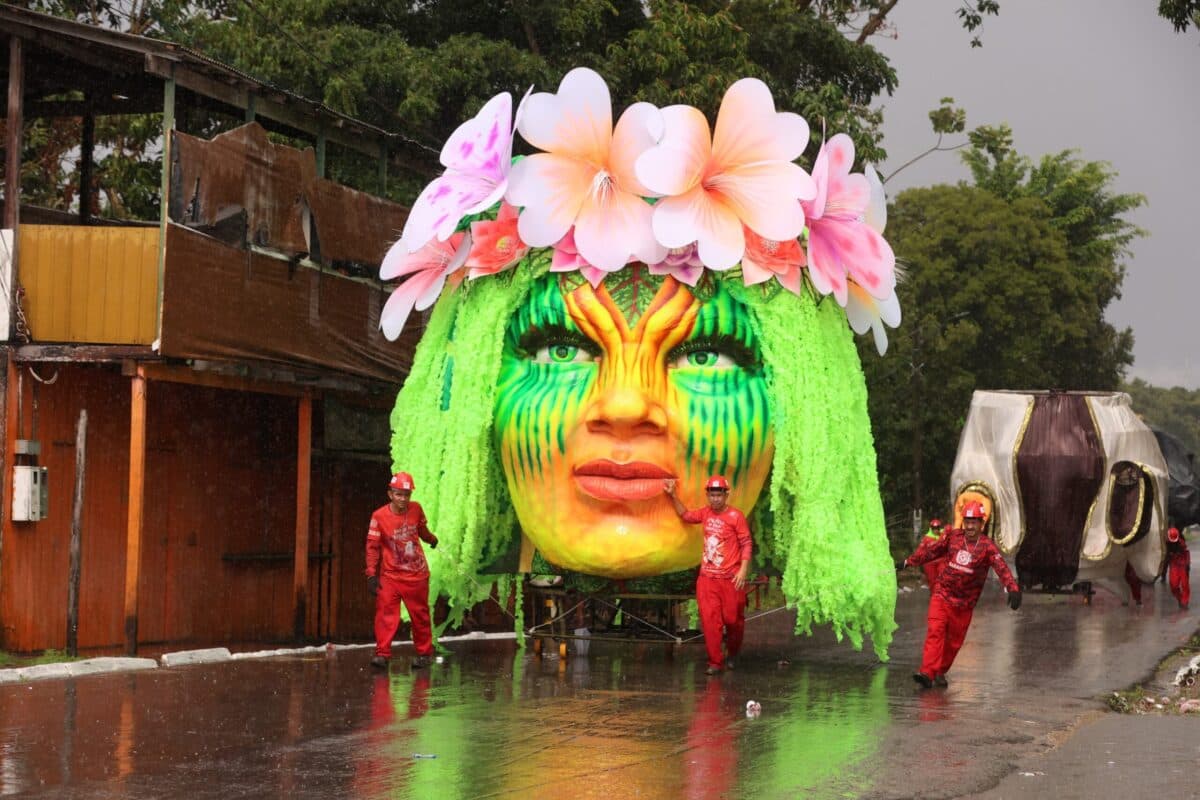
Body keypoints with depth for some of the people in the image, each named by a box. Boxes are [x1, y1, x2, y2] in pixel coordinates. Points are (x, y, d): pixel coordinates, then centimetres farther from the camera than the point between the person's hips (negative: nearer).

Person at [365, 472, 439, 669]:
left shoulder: (416, 509, -4)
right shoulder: (379, 516, -13)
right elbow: (372, 546, -9)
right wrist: (371, 574, -13)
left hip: (417, 573, 2)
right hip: (390, 575, -2)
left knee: (420, 614, 9)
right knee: (385, 611, -12)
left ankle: (424, 653, 21)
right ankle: (382, 653, -7)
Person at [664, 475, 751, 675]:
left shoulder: (736, 516, -8)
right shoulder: (705, 513, 7)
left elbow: (747, 544, -8)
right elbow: (686, 515, 25)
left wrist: (743, 570, -16)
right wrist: (673, 496, 15)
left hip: (731, 578, -4)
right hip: (707, 577, 4)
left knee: (732, 618, 5)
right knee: (710, 620, -3)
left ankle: (732, 653, 31)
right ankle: (715, 662, 3)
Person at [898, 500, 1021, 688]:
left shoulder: (987, 547, -9)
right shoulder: (953, 536, 0)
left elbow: (1002, 568, -23)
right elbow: (932, 551, 14)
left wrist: (1013, 589, -39)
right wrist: (909, 562, 21)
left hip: (965, 603, 0)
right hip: (942, 595, 1)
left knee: (954, 641, 8)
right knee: (935, 632, -14)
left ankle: (940, 672, 27)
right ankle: (927, 673, -23)